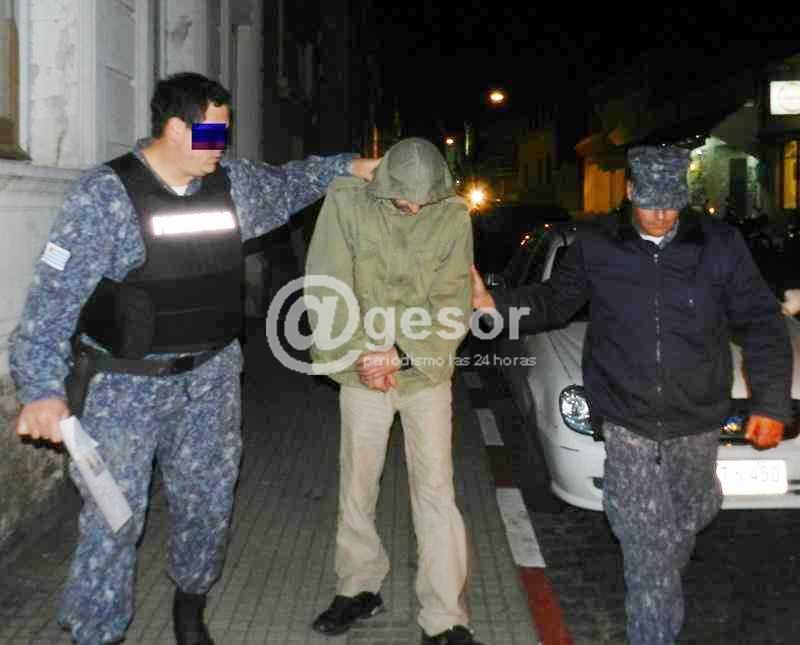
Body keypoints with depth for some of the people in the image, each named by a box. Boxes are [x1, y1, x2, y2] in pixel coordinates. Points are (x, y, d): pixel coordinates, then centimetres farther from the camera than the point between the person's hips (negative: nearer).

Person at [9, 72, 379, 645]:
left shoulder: (234, 182, 2)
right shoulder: (106, 194, -15)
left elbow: (285, 185, 26)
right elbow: (54, 295, -18)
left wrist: (348, 165, 18)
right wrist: (42, 389, -25)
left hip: (211, 377, 5)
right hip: (126, 384, -5)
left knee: (209, 503, 14)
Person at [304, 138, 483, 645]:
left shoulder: (454, 216, -8)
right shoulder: (346, 202, -9)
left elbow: (453, 305, -9)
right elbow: (327, 290, -8)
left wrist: (400, 351, -19)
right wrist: (362, 352, -15)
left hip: (427, 374, -1)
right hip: (363, 374, 1)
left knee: (436, 491, 0)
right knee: (357, 487, 11)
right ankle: (361, 588, 32)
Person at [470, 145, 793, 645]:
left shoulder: (720, 245, -5)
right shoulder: (597, 246, -4)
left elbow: (760, 323, 0)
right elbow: (555, 302, 9)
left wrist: (771, 403, -4)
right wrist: (494, 303, -7)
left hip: (696, 422, 2)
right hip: (628, 422, -1)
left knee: (687, 521, 21)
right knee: (646, 544, -3)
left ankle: (665, 588, 52)